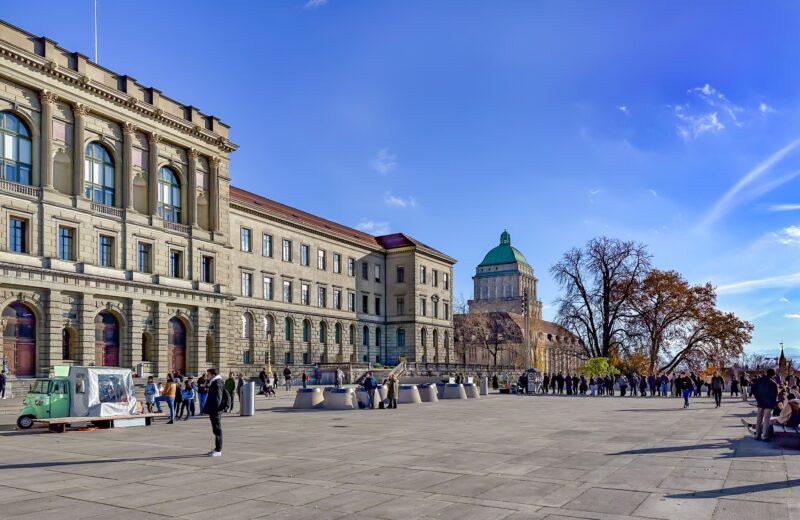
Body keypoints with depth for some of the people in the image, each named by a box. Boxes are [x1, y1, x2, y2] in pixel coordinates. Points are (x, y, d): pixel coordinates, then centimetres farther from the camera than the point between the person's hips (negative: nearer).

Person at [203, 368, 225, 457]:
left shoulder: (217, 384, -16)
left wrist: (214, 409, -27)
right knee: (216, 430, 15)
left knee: (217, 430, -5)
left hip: (215, 411, -10)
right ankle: (217, 448, 23)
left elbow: (217, 398, -23)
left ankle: (218, 450, -1)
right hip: (214, 410, 10)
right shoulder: (213, 383, 16)